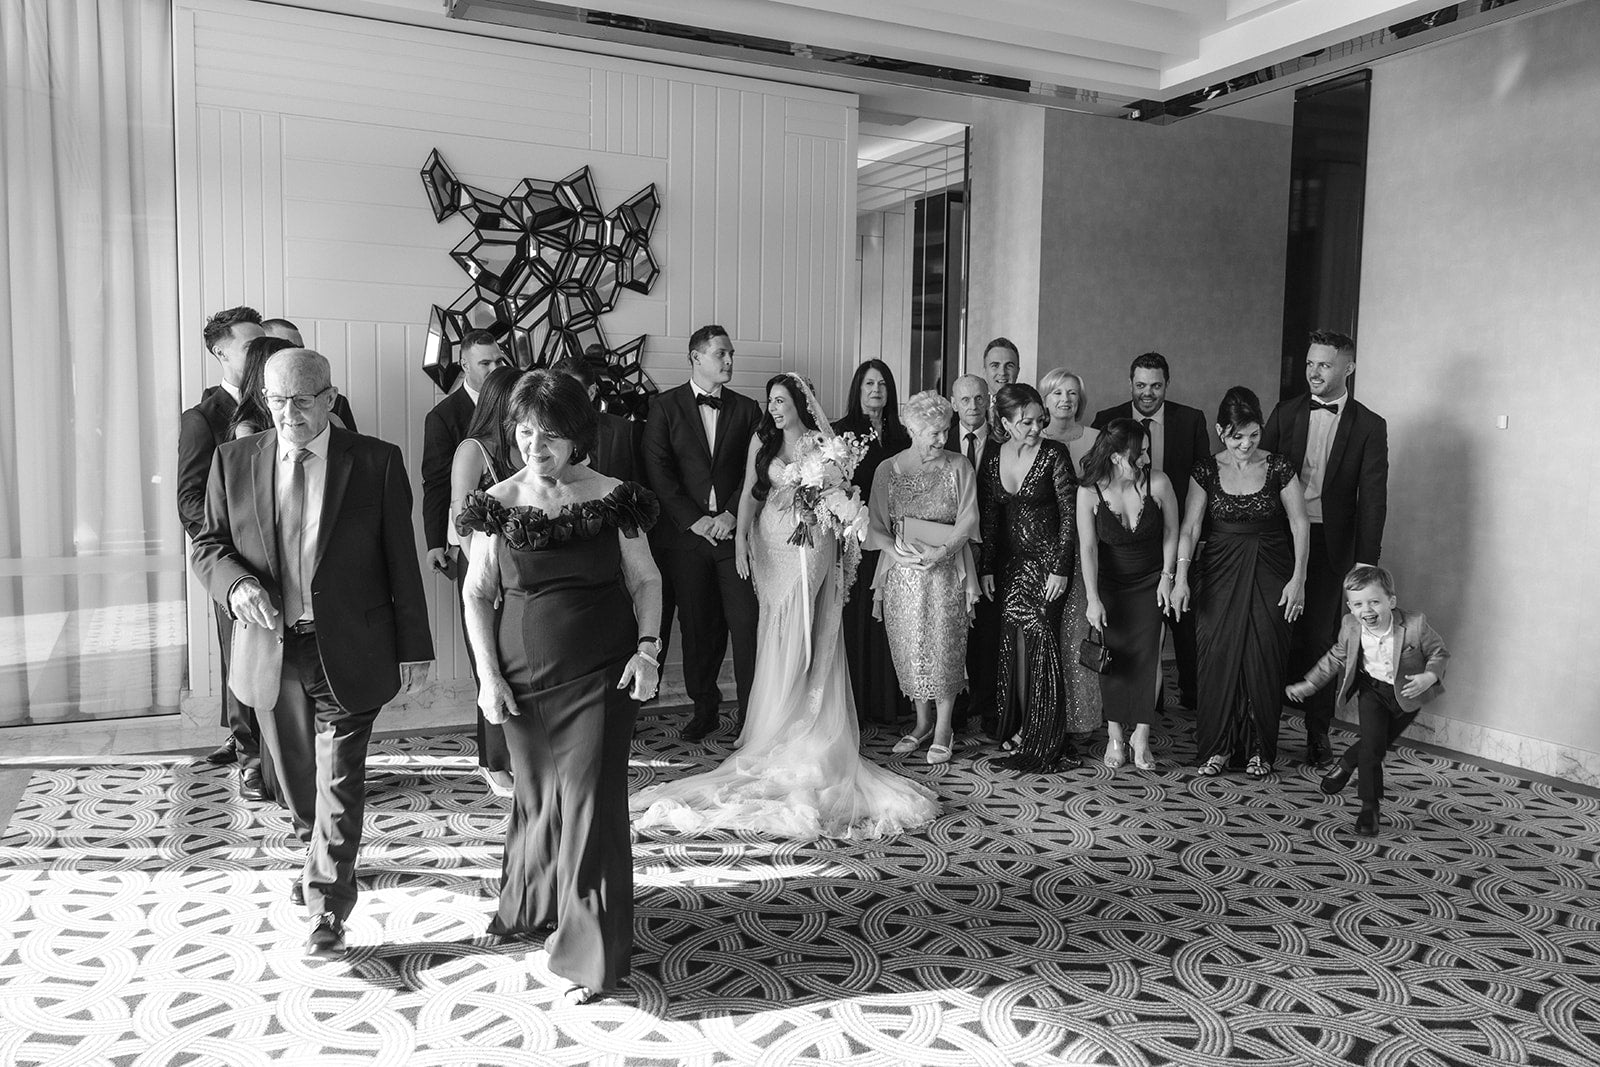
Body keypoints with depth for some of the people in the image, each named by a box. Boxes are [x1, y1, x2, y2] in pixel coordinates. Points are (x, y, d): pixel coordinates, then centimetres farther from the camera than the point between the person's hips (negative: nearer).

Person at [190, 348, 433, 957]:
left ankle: (328, 908, 7)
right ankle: (319, 857, 45)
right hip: (270, 648, 4)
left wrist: (413, 650, -3)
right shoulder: (234, 462, 3)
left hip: (349, 649, -3)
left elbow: (401, 562, -2)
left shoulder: (377, 462, -4)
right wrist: (236, 584, -16)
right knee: (296, 775, 19)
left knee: (339, 778, -3)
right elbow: (207, 544, 8)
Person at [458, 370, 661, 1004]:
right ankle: (530, 906, 43)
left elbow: (646, 580, 3)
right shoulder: (500, 503, -1)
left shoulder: (612, 498, -5)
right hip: (524, 679, 2)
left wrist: (647, 647, -9)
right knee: (535, 794, 16)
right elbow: (477, 593, 4)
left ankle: (589, 956, 12)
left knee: (591, 801, -2)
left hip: (600, 677, -2)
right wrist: (488, 674, -3)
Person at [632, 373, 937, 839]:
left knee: (803, 634, -2)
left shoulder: (823, 442, -1)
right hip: (770, 542, 2)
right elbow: (749, 492, 5)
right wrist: (740, 537, -5)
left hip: (812, 542, -2)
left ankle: (781, 731, 6)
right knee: (777, 636, 3)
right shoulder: (762, 440, 7)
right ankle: (783, 726, 10)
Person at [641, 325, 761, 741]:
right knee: (696, 626, 6)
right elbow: (658, 472, -3)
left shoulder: (746, 409, 11)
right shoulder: (664, 406, 5)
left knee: (746, 623, -4)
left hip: (735, 530, 1)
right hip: (686, 534, -1)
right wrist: (694, 520, -8)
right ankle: (705, 709, 18)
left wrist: (732, 514, -8)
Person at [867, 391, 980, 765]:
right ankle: (922, 722, 24)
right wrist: (897, 552, -16)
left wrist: (940, 551, -19)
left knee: (944, 647, 0)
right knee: (909, 649, 7)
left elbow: (967, 521, -5)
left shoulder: (959, 468, -1)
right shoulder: (887, 469, 2)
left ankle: (943, 727, 15)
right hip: (901, 573, 2)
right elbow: (877, 524, 1)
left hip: (946, 572, -2)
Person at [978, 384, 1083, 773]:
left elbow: (1070, 513, -9)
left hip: (1048, 560, -4)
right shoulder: (993, 460, 4)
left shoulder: (1054, 455, -9)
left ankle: (1043, 740, 3)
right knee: (1015, 641, 3)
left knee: (1039, 641, -5)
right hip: (1010, 563, 4)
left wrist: (1061, 568, -13)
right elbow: (989, 519, 10)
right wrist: (986, 567, 6)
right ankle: (1019, 727, 13)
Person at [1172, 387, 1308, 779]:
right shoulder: (1206, 470, -1)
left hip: (1270, 575, -1)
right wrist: (1180, 577, -13)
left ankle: (1259, 749, 14)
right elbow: (1190, 527, -4)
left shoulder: (1278, 468, -4)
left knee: (1264, 658, 0)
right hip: (1220, 574, 1)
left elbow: (1299, 525, -1)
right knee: (1218, 655, 0)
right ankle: (1218, 746, 12)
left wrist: (1298, 578, -7)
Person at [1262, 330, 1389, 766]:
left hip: (1331, 545, -1)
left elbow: (1372, 499, -1)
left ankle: (1318, 733, 18)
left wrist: (1366, 563, -7)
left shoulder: (1369, 426, 2)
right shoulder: (1285, 414, 8)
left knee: (1322, 637, 5)